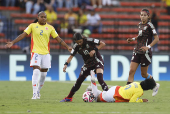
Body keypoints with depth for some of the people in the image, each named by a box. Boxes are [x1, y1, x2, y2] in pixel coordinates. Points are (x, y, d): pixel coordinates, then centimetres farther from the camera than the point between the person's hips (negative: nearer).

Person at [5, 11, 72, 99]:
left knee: (44, 74, 6)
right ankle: (34, 94, -13)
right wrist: (13, 42, -6)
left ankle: (38, 91, 25)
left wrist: (67, 47, 6)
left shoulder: (50, 28, 7)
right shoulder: (32, 26, 3)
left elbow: (58, 39, 10)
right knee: (36, 71, -16)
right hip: (36, 52, -3)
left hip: (46, 53, 3)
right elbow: (23, 35, 1)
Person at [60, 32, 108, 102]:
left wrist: (95, 50, -26)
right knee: (79, 81, 4)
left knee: (100, 79, -26)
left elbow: (103, 44, -14)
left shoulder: (89, 41, -20)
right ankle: (69, 98, 15)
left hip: (97, 61, -5)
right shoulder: (76, 46, -7)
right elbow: (71, 56, -2)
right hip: (88, 63, 5)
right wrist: (66, 64, -18)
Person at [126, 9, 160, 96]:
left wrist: (148, 46, -25)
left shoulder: (149, 25, -12)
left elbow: (157, 39, -14)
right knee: (131, 71, -7)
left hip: (146, 52, -6)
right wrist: (133, 39, 11)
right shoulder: (140, 24, 10)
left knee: (144, 74, 5)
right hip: (137, 51, 6)